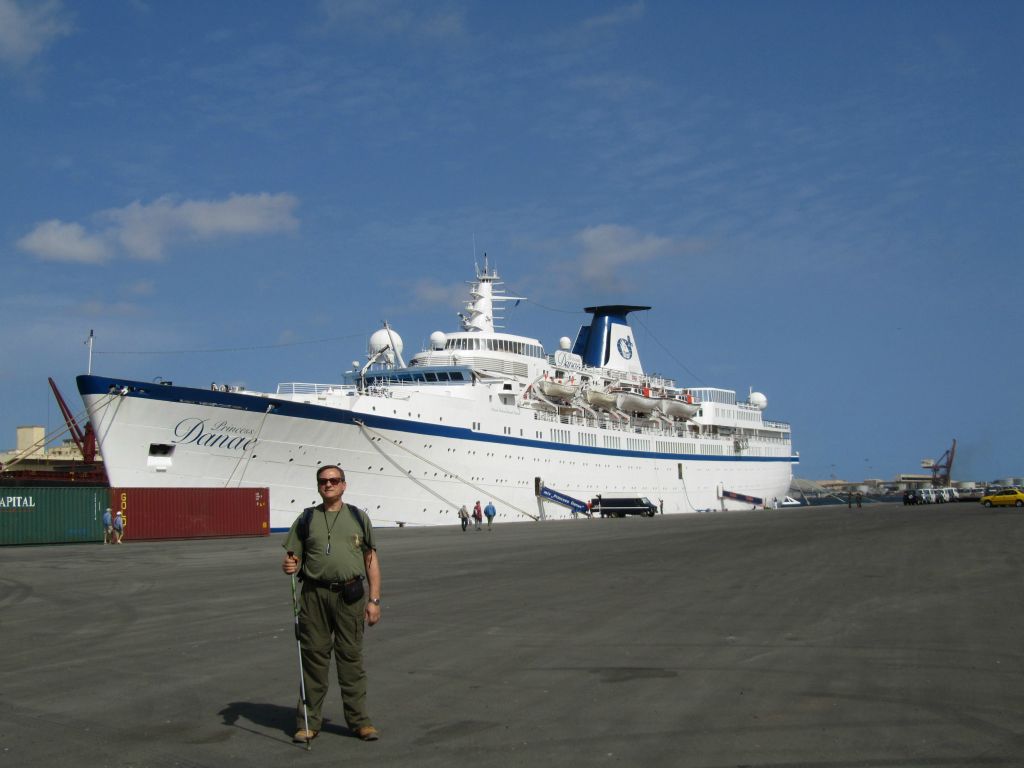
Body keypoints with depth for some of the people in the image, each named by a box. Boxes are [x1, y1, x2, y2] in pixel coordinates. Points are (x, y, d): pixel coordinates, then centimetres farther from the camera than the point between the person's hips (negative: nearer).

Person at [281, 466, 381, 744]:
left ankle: (359, 720, 9)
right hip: (314, 595, 0)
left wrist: (373, 599, 2)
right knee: (314, 657, 3)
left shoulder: (358, 517, 12)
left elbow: (371, 561, 10)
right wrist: (289, 566, -14)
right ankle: (309, 721, 11)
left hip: (350, 596, 0)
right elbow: (292, 559, 11)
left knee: (351, 657, 2)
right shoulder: (306, 519, 11)